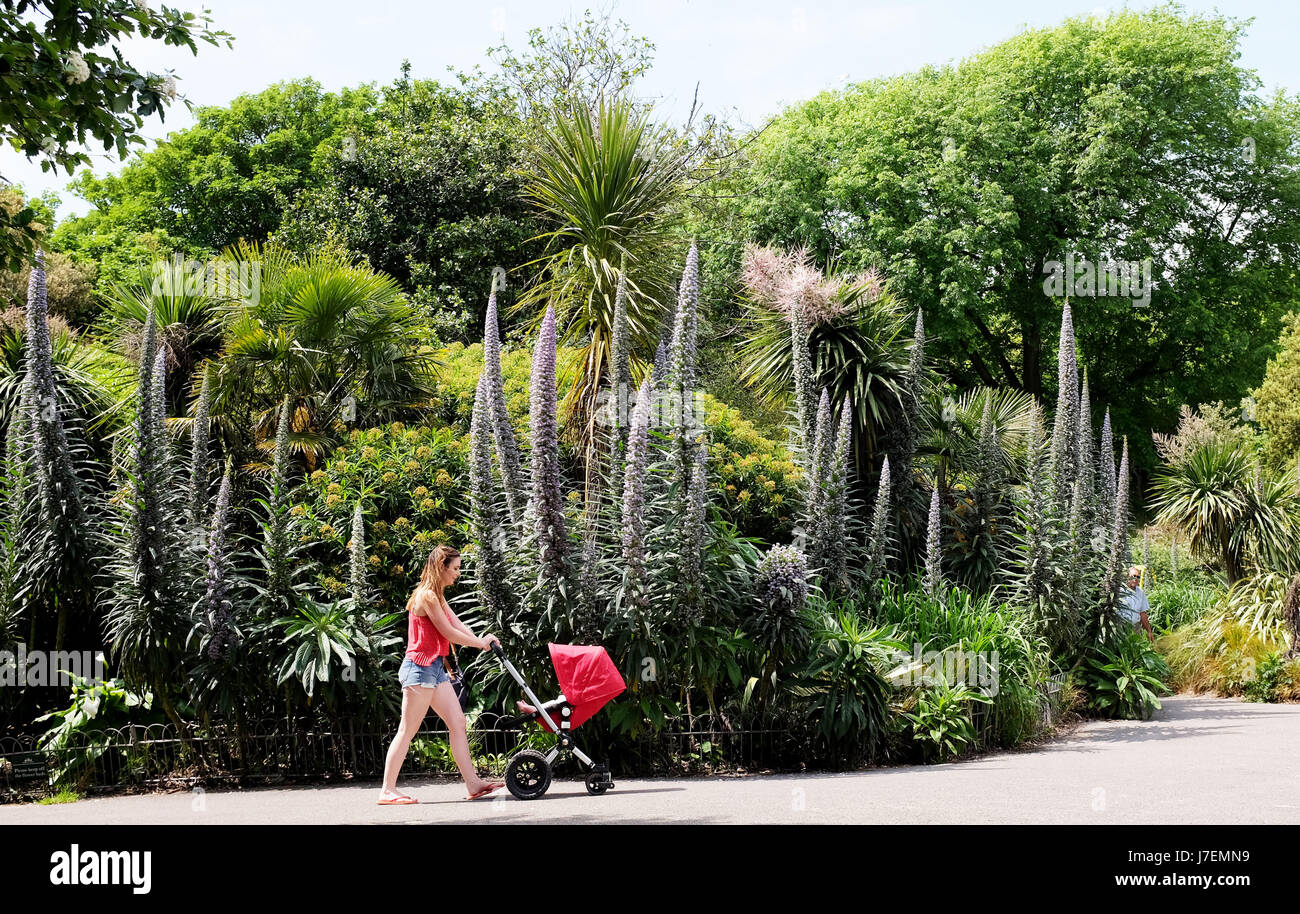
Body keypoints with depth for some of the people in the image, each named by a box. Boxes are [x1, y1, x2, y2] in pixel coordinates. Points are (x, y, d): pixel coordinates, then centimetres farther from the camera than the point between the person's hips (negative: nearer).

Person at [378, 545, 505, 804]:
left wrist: (482, 641, -5)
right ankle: (388, 790, -4)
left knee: (458, 723, 5)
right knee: (407, 731, -7)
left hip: (435, 668, 10)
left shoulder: (437, 596, 18)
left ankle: (473, 783, 6)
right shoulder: (427, 596, -14)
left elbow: (457, 625, 10)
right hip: (420, 667, -10)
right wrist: (480, 643, -1)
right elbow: (449, 634, -13)